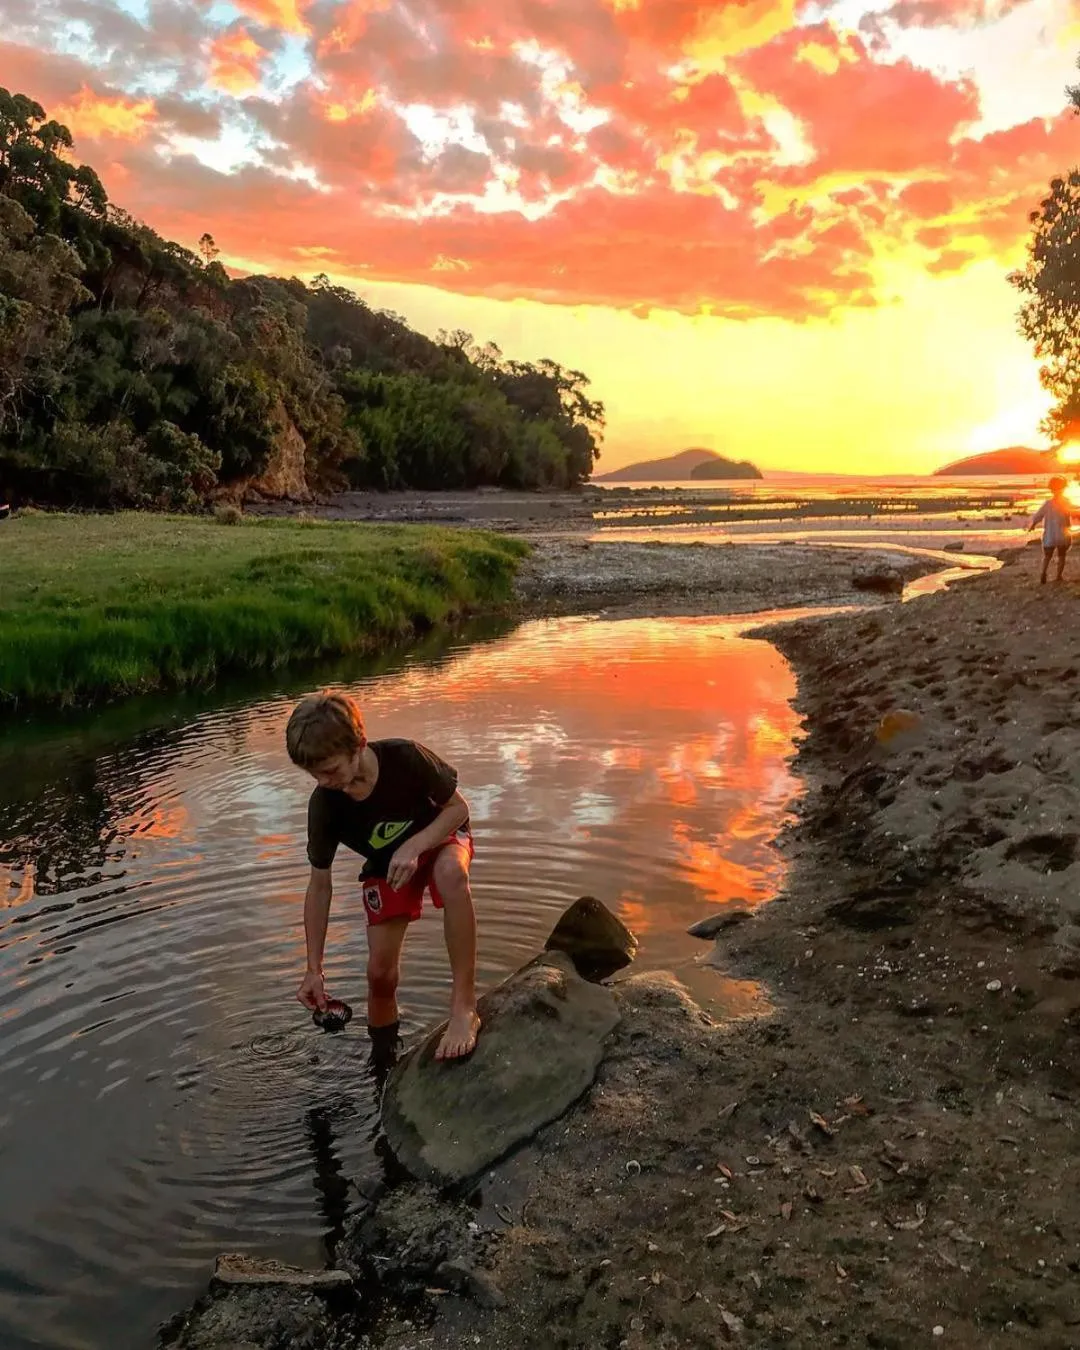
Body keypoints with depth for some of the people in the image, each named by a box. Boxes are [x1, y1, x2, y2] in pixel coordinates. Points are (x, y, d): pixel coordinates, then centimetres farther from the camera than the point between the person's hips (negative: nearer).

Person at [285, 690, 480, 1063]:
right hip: (384, 866, 2)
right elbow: (320, 886, -15)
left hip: (438, 838, -2)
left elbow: (459, 808, -19)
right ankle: (383, 1061, 24)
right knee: (381, 972, -6)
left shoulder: (404, 757, -34)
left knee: (451, 873, -39)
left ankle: (464, 1006, -31)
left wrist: (413, 847, -35)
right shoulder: (324, 804, -26)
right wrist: (314, 970, -15)